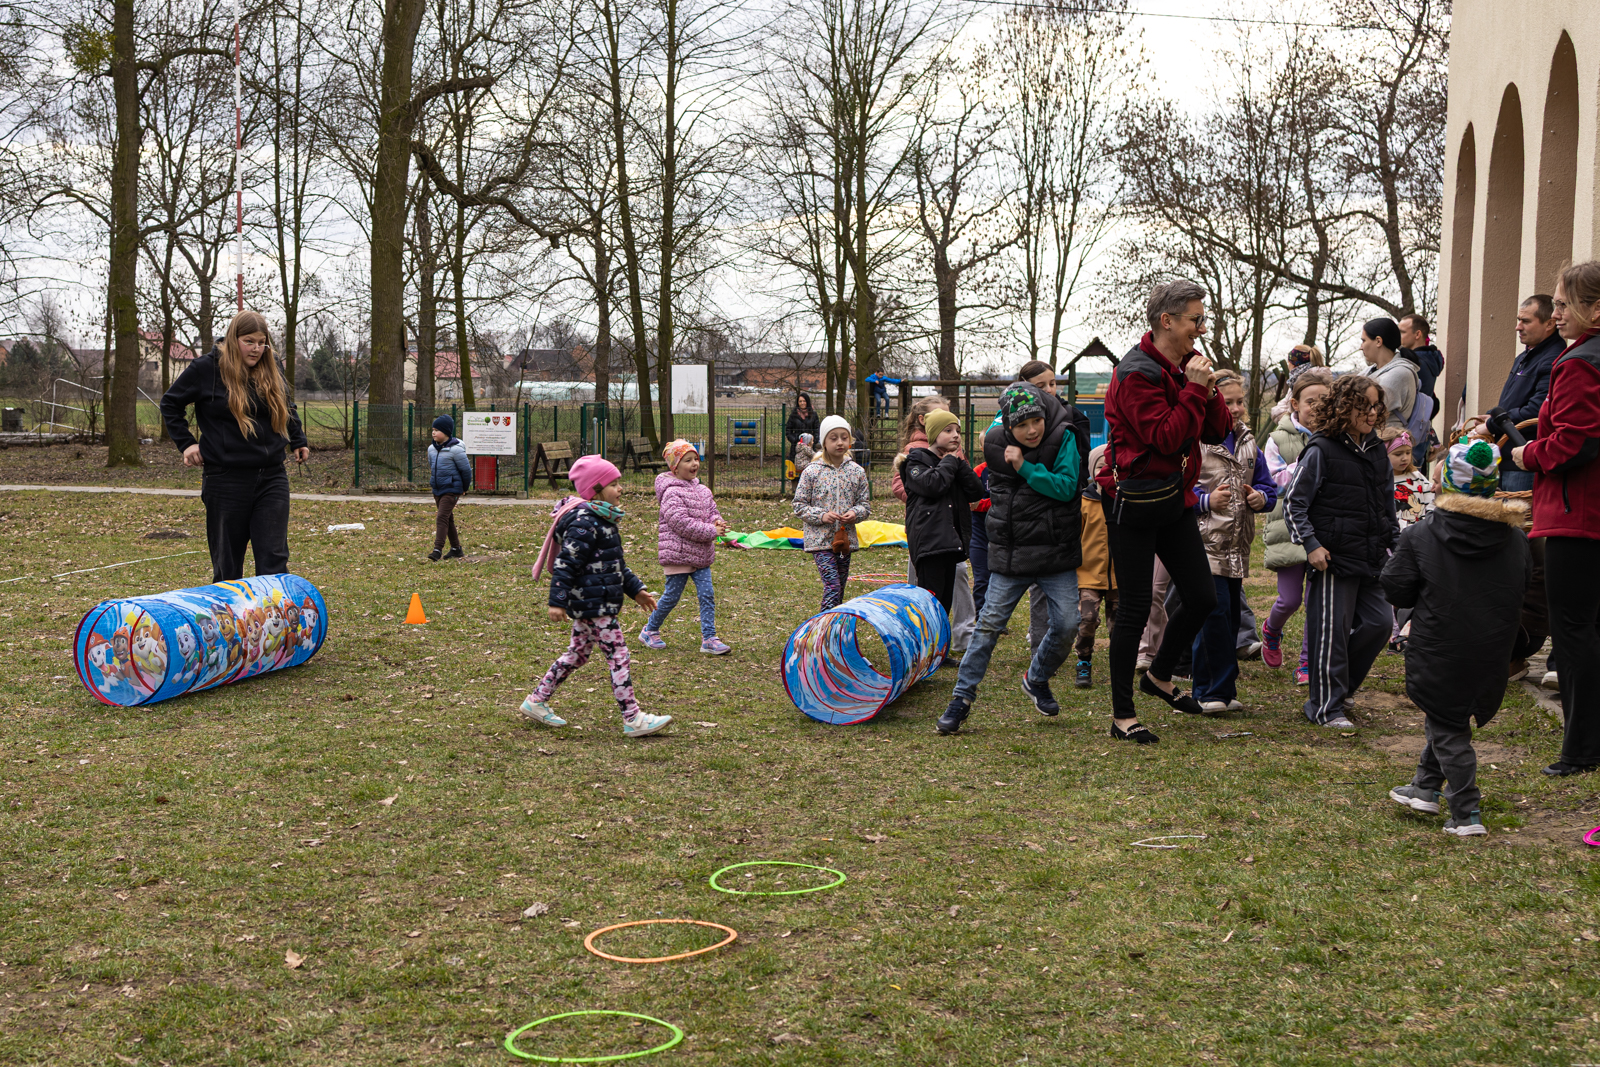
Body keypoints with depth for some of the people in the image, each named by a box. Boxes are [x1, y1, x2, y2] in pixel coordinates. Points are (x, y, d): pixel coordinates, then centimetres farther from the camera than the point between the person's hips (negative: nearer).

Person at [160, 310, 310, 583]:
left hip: (272, 478, 3)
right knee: (227, 564, 7)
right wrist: (186, 443, 1)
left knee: (274, 560, -4)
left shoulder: (271, 370, 8)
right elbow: (170, 404, 8)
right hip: (226, 480, -2)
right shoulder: (207, 368, -4)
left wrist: (298, 442, 17)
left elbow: (287, 408, 26)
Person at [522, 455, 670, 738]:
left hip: (590, 604, 11)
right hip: (593, 604, -11)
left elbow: (616, 563, 24)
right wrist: (557, 601, -24)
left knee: (577, 653, 18)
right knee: (617, 654, -7)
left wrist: (636, 589, 25)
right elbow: (565, 563, -22)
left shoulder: (604, 519, 15)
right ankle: (633, 719, -4)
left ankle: (536, 701, 27)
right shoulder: (584, 523, -18)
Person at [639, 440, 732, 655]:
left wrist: (718, 522, -7)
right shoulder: (672, 493, -16)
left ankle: (709, 638, 4)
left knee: (707, 595, 1)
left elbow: (713, 511, 18)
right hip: (678, 554, -7)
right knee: (671, 596, 3)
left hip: (700, 555, 7)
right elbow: (682, 523, -23)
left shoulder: (701, 490, 11)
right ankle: (650, 631, 23)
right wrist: (712, 532, -20)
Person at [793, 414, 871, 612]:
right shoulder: (812, 472, -5)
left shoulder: (857, 472, 4)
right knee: (832, 587, -16)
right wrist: (821, 516, -16)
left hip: (846, 539, 4)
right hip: (820, 539, -4)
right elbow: (799, 505, -2)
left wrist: (855, 513, -12)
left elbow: (865, 504, 10)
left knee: (840, 588, 11)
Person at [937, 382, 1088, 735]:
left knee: (1067, 622, -5)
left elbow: (1067, 487, -18)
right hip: (1010, 555, 1)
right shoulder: (995, 445, -1)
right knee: (990, 624, -2)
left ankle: (1037, 680, 22)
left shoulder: (1063, 438, -8)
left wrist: (1025, 467, -21)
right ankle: (962, 697, 6)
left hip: (1057, 551, -1)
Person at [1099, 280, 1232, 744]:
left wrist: (1209, 390, -8)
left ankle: (1159, 676, 31)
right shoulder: (1137, 374, -16)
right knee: (1135, 608, -2)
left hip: (1175, 499, 8)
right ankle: (1122, 715, 9)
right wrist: (1195, 389, -21)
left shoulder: (1186, 366, 10)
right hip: (1133, 504, -8)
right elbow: (1166, 438, -24)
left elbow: (1219, 431, 8)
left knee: (1203, 597, 7)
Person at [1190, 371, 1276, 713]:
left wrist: (1261, 497, -1)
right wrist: (1206, 500, -21)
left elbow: (1267, 486, 20)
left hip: (1237, 545, 7)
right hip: (1204, 542, -7)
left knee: (1230, 617, 9)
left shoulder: (1248, 443, 14)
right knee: (1215, 612, -15)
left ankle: (1221, 692, 18)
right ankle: (1214, 691, -7)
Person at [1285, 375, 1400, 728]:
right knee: (1332, 631, -3)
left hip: (1372, 559, 7)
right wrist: (1311, 545, -15)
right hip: (1334, 558, -7)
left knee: (1379, 622, 5)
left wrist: (1395, 542, 18)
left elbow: (1387, 503, 22)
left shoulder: (1376, 451, 11)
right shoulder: (1321, 451, -9)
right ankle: (1327, 707, 8)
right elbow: (1295, 504, -8)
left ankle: (1340, 687, 24)